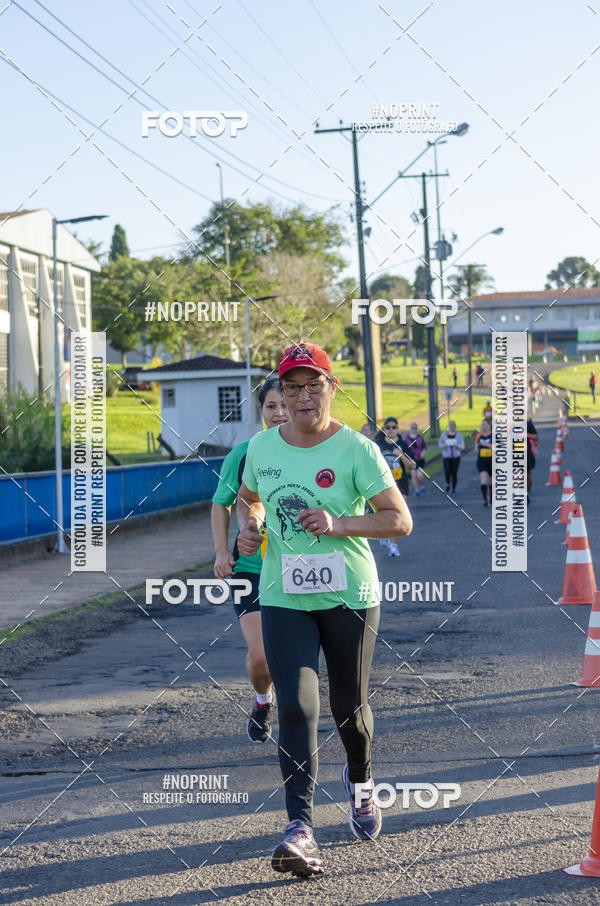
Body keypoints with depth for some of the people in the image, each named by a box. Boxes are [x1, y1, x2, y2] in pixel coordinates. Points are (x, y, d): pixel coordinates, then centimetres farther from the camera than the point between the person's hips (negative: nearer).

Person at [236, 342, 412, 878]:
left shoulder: (357, 450, -9)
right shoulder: (262, 447, 4)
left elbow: (401, 521, -10)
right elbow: (247, 498, 24)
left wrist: (338, 524, -23)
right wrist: (249, 527, 1)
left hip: (350, 597, -2)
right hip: (283, 598, 2)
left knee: (349, 707, 11)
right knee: (296, 707, -13)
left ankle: (360, 780, 43)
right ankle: (301, 827, -14)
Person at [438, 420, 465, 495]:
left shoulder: (459, 435, 1)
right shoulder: (444, 434, 4)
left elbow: (462, 447, -2)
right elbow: (439, 444, 8)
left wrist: (457, 445, -22)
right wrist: (443, 445, -14)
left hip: (456, 457, 0)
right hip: (446, 457, 0)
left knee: (454, 473, -3)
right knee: (447, 473, -10)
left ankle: (453, 488, 14)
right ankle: (448, 483, 21)